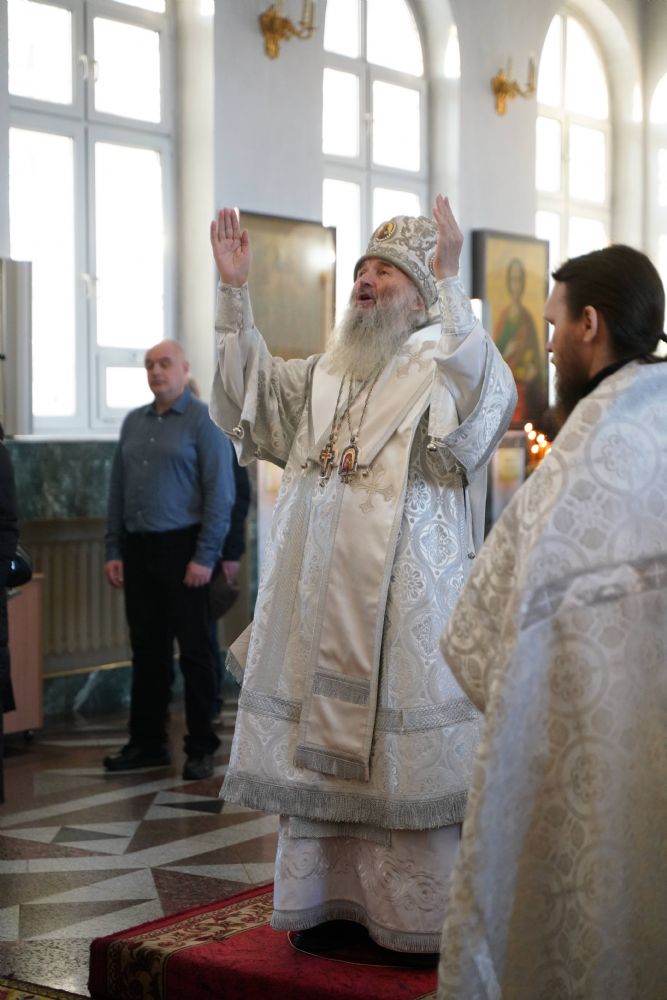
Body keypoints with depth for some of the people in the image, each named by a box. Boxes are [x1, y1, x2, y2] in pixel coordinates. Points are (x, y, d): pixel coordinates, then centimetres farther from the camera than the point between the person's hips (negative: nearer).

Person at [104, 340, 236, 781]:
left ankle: (201, 749, 8)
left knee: (194, 651, 0)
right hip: (138, 550, 6)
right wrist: (114, 550, 8)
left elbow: (221, 493, -10)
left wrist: (205, 557, -15)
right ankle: (147, 742, 20)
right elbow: (118, 490, 15)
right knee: (147, 650, 11)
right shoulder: (134, 422, 14)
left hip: (181, 548, -6)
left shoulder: (204, 421, -5)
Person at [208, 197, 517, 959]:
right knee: (318, 745, 10)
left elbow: (485, 394, -20)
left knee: (407, 755, -3)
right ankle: (329, 899, 23)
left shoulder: (443, 367, 0)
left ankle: (421, 919, 7)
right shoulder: (324, 375, 18)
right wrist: (234, 292, 4)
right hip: (319, 601, 6)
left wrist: (449, 281, -24)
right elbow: (249, 390, 13)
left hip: (402, 604, -6)